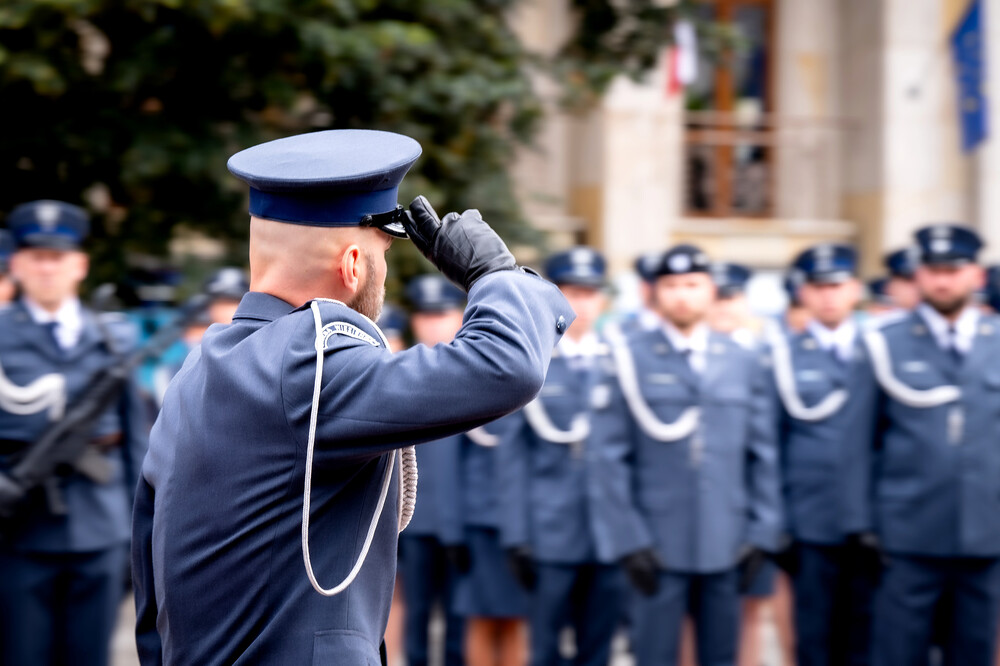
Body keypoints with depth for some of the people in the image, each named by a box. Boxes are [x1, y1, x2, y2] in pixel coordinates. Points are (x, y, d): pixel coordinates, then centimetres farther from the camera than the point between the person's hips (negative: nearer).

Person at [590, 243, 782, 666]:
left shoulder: (744, 363, 11)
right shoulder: (630, 360, 0)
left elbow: (762, 456, 10)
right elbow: (611, 458, -3)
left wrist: (762, 533, 3)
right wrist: (627, 540, -8)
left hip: (727, 547, 3)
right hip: (659, 548, -3)